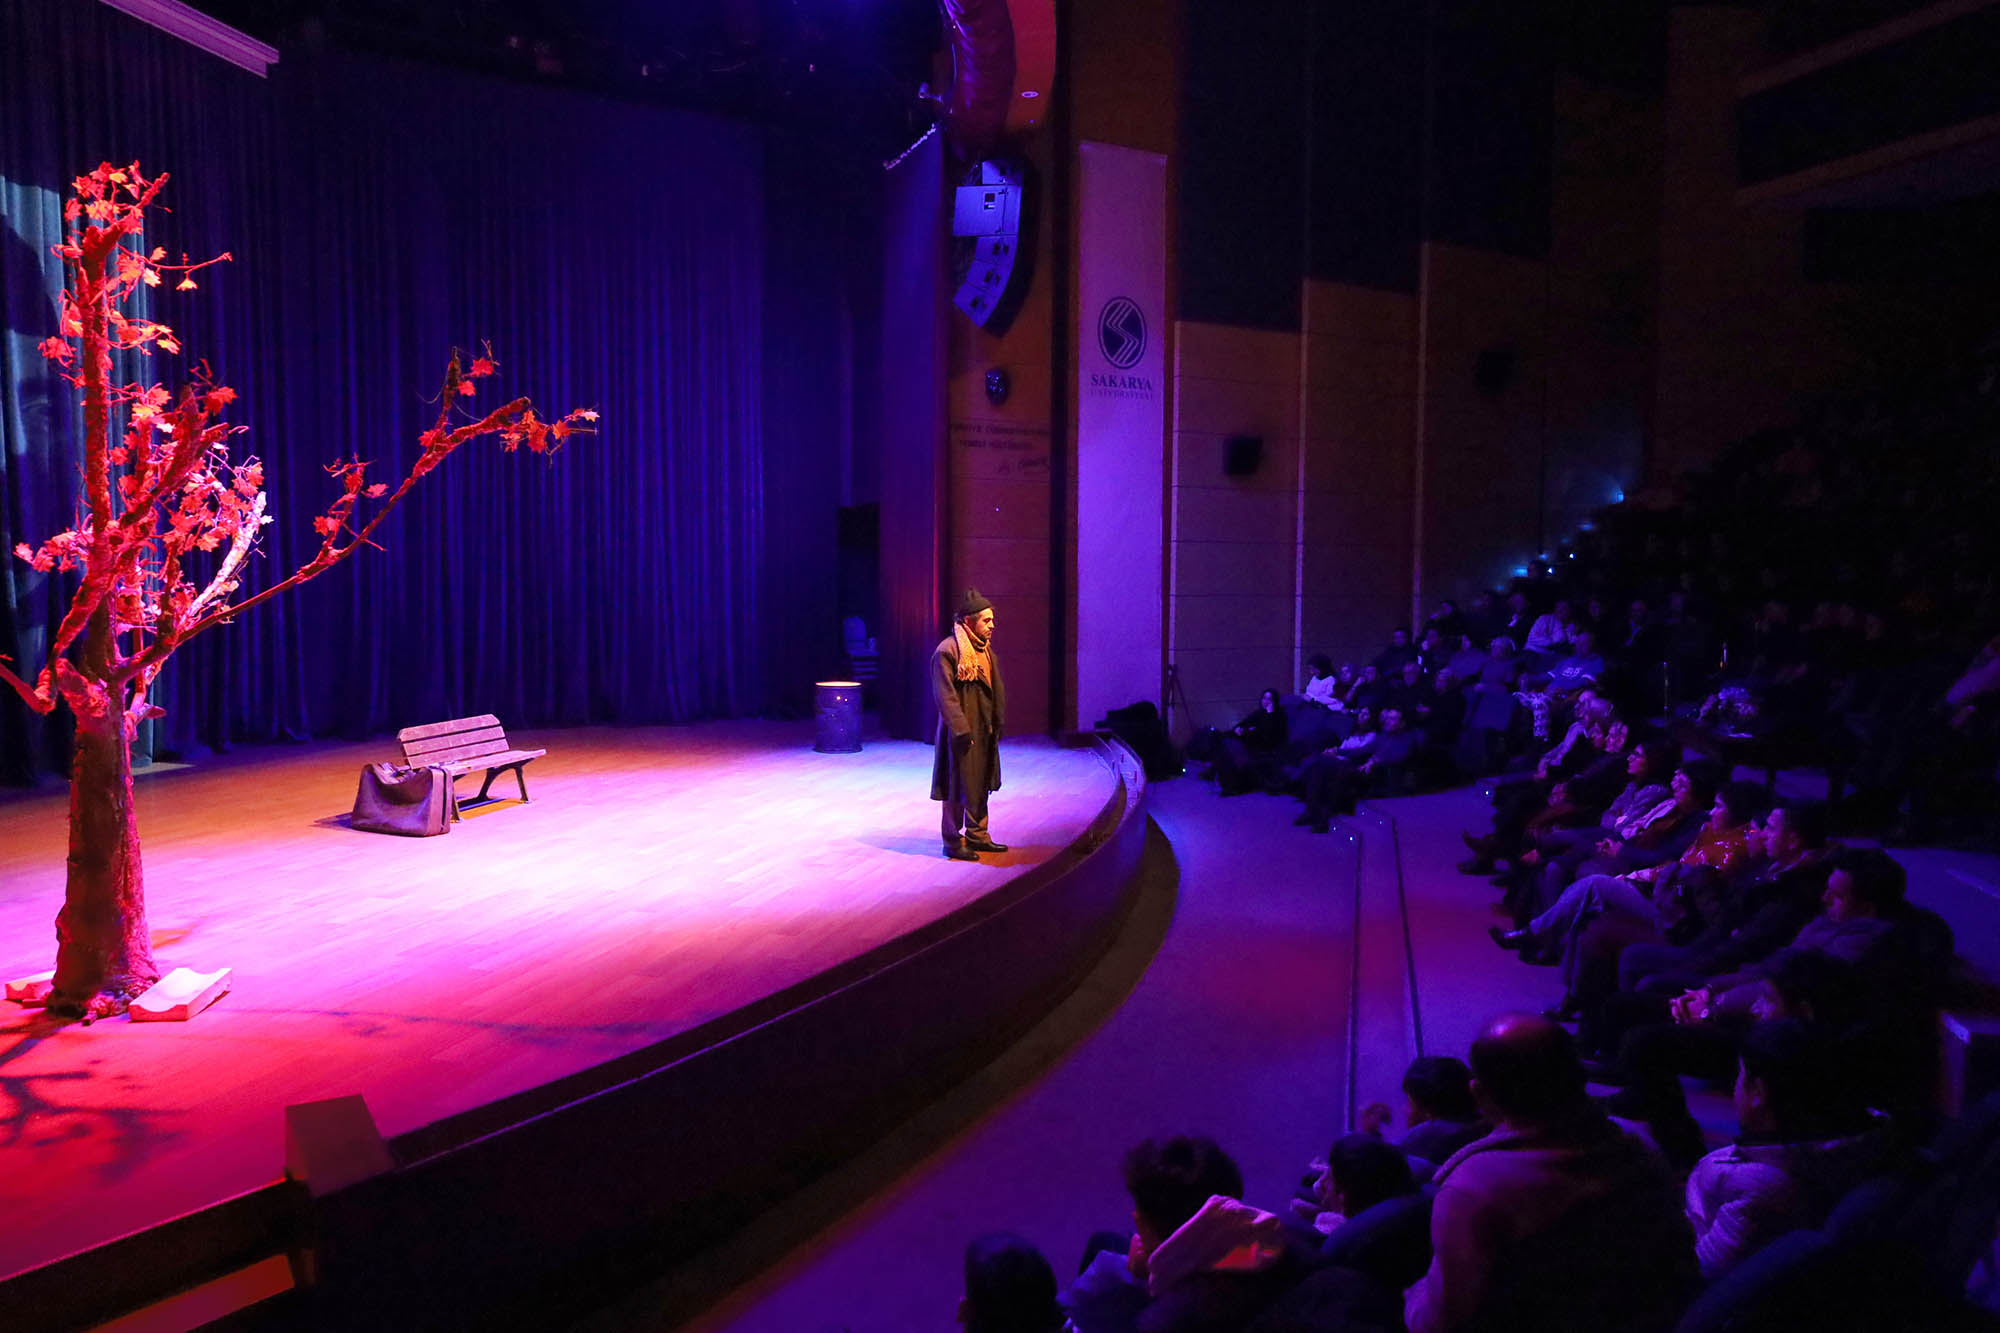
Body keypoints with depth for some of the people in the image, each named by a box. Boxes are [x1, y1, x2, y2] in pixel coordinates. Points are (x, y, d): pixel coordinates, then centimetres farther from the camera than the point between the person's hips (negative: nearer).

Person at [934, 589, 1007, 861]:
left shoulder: (985, 649, 11)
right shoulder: (947, 651, -16)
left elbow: (996, 689, 16)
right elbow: (946, 696, -19)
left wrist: (997, 723, 11)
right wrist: (962, 731, -21)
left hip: (984, 730, 9)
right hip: (961, 732, -8)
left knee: (980, 784, 16)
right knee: (959, 786, 0)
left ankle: (977, 836, 29)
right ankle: (953, 842, 12)